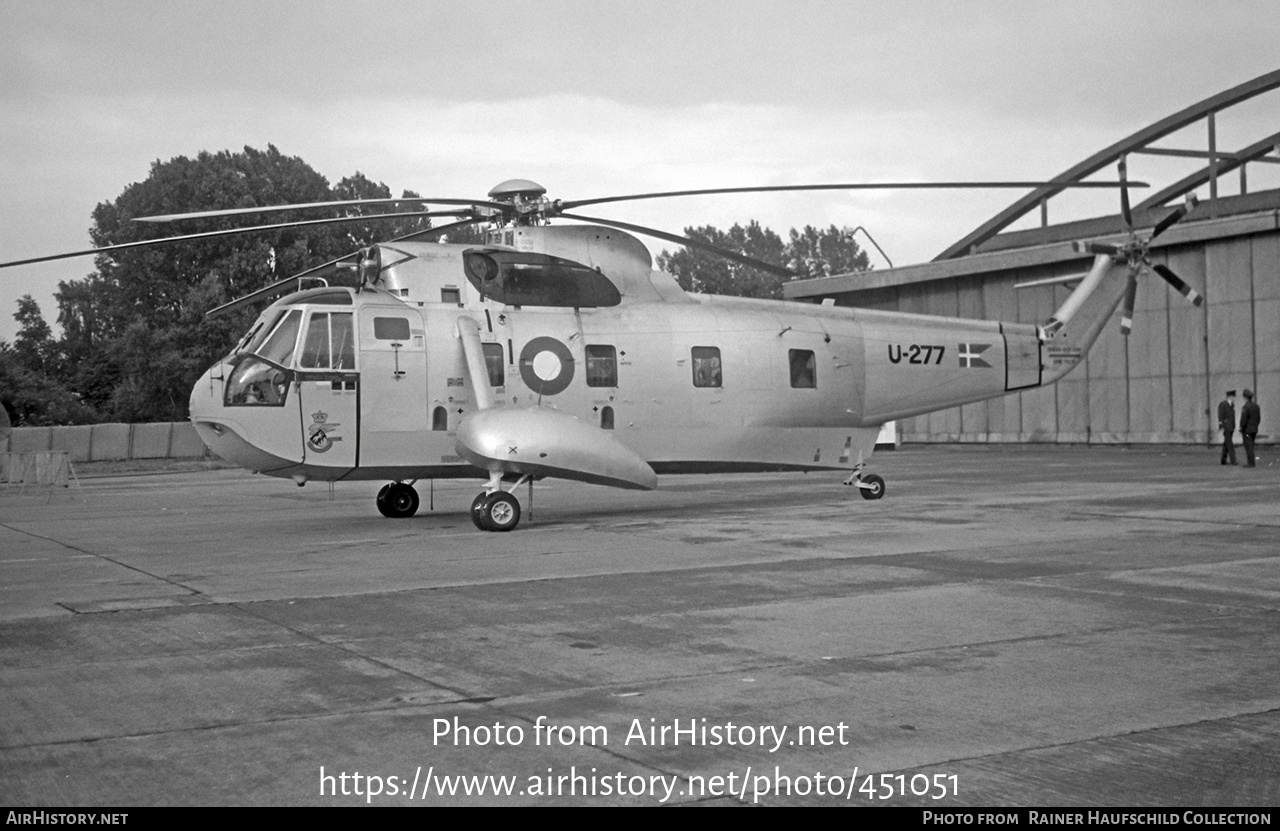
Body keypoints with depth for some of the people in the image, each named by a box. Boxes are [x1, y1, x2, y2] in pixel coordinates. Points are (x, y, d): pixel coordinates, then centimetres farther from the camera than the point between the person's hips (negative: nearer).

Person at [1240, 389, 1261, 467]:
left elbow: (1243, 419, -20)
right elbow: (1259, 418, 12)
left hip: (1247, 430, -8)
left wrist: (1241, 430, -11)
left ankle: (1251, 463, -4)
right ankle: (1250, 462, 16)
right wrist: (1255, 427, 19)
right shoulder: (1256, 406, 7)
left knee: (1248, 447, -4)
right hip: (1254, 430, 8)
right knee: (1250, 446, 15)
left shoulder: (1245, 407, -17)